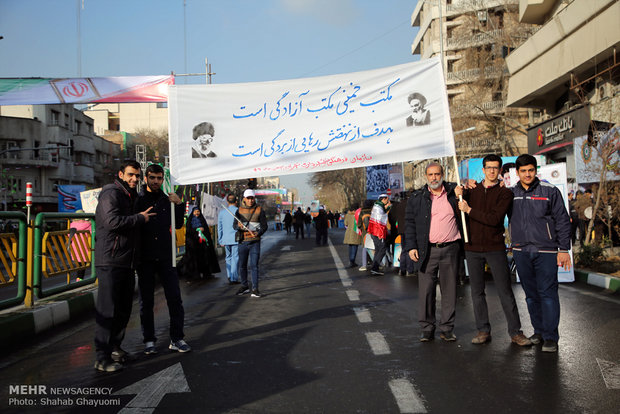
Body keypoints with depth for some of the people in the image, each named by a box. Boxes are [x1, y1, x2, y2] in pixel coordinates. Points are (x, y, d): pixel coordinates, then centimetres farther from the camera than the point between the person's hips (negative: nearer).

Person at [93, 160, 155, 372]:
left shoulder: (130, 196, 21)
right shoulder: (111, 194, -9)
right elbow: (113, 221, -24)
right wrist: (140, 218, -13)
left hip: (127, 261, 9)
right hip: (110, 261, -9)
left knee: (124, 308, 15)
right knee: (107, 310, -7)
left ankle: (114, 347, 27)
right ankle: (102, 358, -3)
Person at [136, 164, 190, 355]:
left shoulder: (167, 200, 11)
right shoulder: (137, 199, 2)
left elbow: (178, 225, 10)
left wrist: (179, 205, -2)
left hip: (165, 257, 2)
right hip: (145, 258, -2)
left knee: (174, 298, 0)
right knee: (146, 301, 6)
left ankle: (176, 339, 8)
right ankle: (149, 340, 16)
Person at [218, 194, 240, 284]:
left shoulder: (221, 212, 6)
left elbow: (219, 228, 10)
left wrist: (221, 241, 16)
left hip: (226, 239, 4)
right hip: (236, 239, -4)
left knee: (228, 258, 16)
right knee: (235, 258, -1)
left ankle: (229, 277, 18)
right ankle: (234, 279, -3)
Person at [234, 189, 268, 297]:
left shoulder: (259, 210, 1)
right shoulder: (239, 210, 6)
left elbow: (264, 226, 0)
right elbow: (234, 226, 4)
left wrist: (258, 233, -19)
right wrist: (238, 225, -20)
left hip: (255, 242, -2)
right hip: (242, 241, 2)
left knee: (254, 265, -6)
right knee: (242, 265, 9)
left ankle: (255, 289, -1)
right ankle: (245, 286, 24)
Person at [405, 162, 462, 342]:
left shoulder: (454, 192, 8)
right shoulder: (417, 198, 7)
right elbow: (410, 223, 7)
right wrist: (411, 246, -3)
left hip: (450, 249, 1)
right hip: (427, 251, -1)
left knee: (449, 290, 6)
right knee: (426, 290, 0)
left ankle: (447, 329, 17)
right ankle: (427, 329, 12)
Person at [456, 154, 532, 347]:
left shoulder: (505, 193, 0)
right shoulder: (472, 190, 10)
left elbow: (495, 219, -14)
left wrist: (470, 210, -14)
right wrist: (458, 195, -7)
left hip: (495, 247, -3)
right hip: (473, 247, 3)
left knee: (505, 291, 0)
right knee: (477, 291, 7)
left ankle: (515, 332, 10)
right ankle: (483, 331, 16)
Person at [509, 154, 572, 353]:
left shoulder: (550, 191, -1)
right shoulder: (510, 194, 7)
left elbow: (562, 221, 0)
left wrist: (564, 249, -5)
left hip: (546, 251, -3)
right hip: (521, 252, 3)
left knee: (547, 293, -4)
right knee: (531, 294, 11)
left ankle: (550, 337, 4)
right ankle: (539, 331, 24)